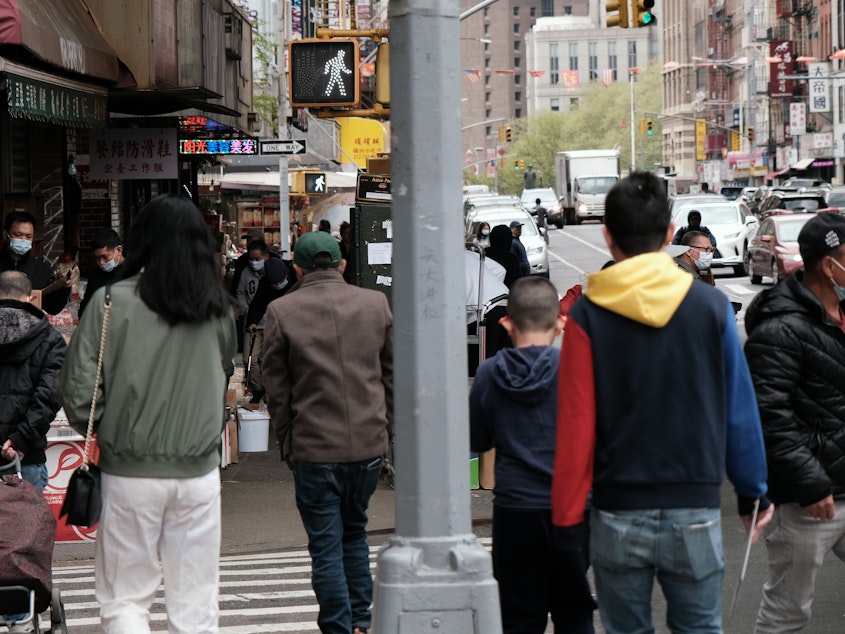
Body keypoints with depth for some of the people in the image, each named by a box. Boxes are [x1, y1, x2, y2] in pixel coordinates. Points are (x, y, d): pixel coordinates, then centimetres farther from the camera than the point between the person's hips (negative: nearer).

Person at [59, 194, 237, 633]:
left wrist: (103, 432, 9)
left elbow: (79, 388, -8)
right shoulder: (217, 308, 1)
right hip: (199, 470, 3)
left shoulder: (112, 301, -9)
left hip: (130, 470, -2)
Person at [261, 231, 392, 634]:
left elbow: (275, 388, -1)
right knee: (355, 532, 21)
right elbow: (391, 374, 9)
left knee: (325, 544, 4)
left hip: (313, 448, -3)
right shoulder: (376, 303, 3)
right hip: (370, 442, 3)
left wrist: (287, 444, 9)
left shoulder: (281, 312, -5)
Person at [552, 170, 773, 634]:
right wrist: (753, 492, 15)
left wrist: (568, 515, 0)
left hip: (617, 515, -1)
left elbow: (575, 424, -6)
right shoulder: (711, 306, -1)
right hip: (695, 512, 1)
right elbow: (740, 410, 4)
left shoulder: (587, 314, -5)